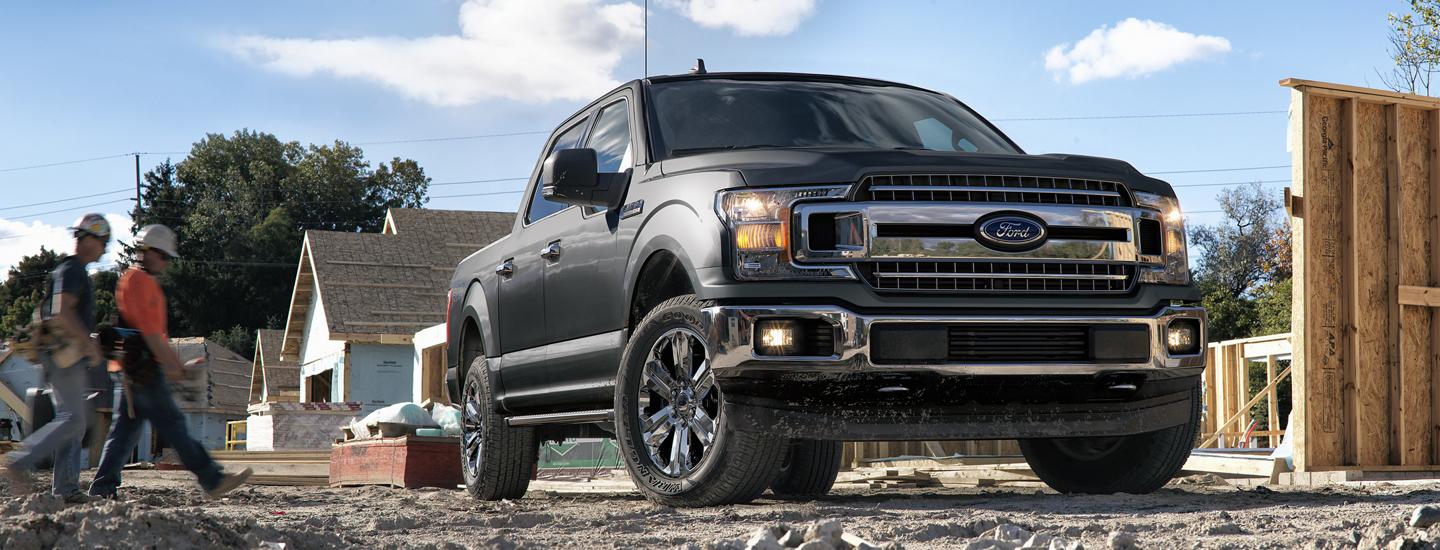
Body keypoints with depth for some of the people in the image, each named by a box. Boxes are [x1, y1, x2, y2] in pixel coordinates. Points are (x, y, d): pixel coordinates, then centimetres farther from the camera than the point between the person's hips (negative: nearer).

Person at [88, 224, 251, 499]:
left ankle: (102, 488, 9)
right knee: (172, 424, -8)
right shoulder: (139, 281, -10)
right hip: (143, 367, -10)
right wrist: (170, 365, -20)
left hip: (132, 370, 10)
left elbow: (157, 332, 26)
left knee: (125, 429, 9)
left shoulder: (144, 282, 23)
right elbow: (148, 330, -18)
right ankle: (212, 480, -8)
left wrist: (180, 364, 24)